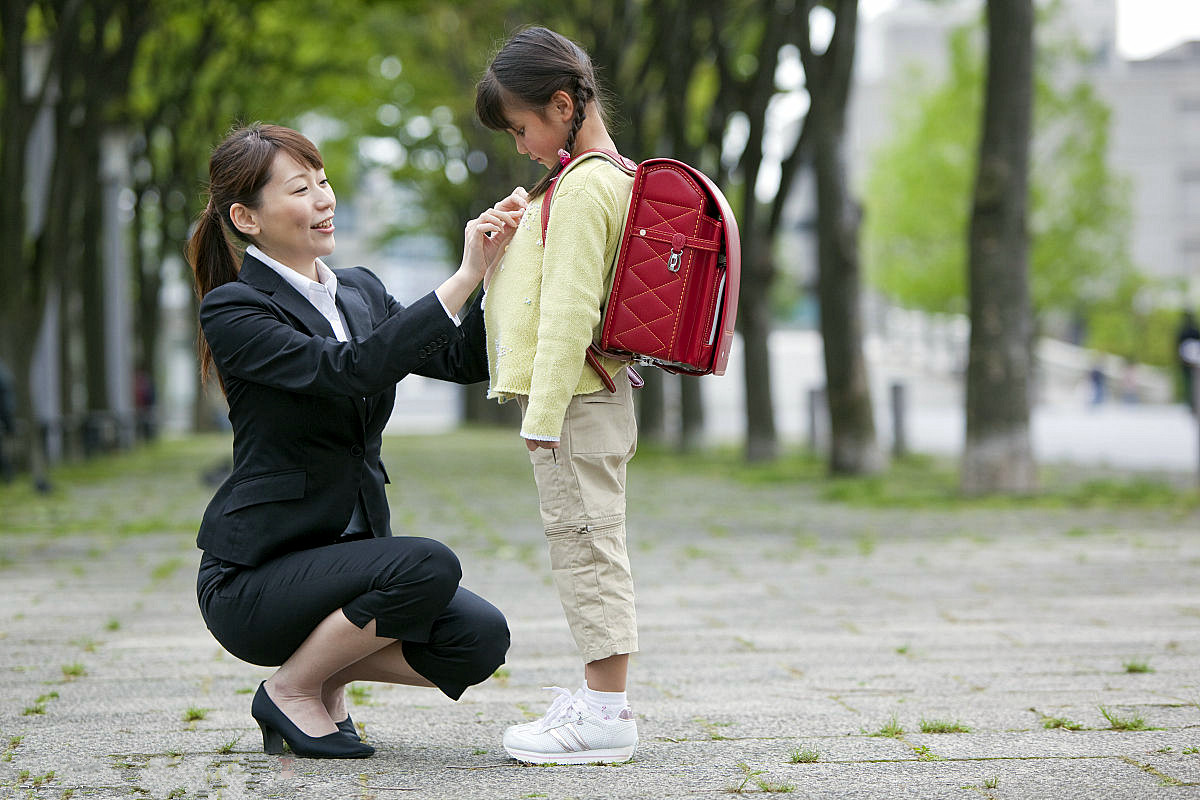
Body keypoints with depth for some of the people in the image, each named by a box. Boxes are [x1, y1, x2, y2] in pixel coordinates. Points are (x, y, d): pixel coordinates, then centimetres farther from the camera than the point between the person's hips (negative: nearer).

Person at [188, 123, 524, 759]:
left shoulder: (361, 292, 11)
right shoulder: (233, 308, -12)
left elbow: (463, 360, 1)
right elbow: (346, 370, -27)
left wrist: (497, 269, -16)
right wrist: (464, 277, -29)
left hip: (347, 557, 7)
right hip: (251, 578, -6)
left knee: (481, 639, -17)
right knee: (428, 566, -30)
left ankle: (328, 677, 8)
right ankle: (291, 689, -6)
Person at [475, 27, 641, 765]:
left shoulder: (582, 186, -16)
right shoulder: (614, 179, 16)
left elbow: (569, 310, -20)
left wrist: (544, 412, -20)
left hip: (576, 399, -10)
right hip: (600, 396, 10)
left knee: (585, 543, -7)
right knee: (592, 545, 13)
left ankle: (606, 713, -4)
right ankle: (604, 697, 20)